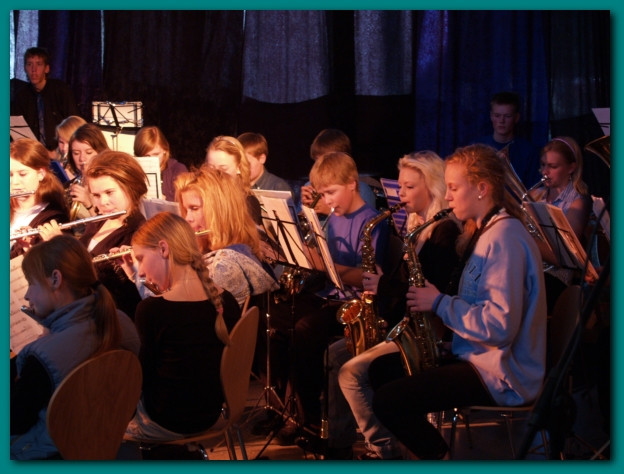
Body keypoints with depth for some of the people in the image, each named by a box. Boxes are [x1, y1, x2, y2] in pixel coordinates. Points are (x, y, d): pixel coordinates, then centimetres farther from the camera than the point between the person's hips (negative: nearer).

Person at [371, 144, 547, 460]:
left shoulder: (504, 237, -20)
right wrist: (436, 301, 1)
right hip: (476, 356, 11)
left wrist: (439, 304, -17)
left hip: (502, 376, -11)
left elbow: (500, 325, -26)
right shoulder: (484, 231, 13)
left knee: (387, 401, -19)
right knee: (380, 370, 14)